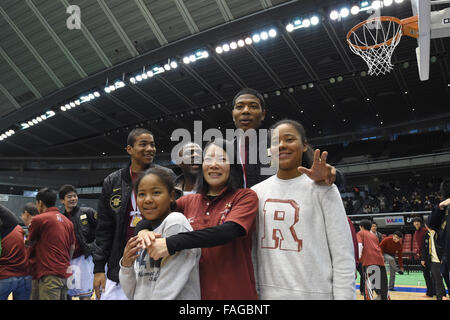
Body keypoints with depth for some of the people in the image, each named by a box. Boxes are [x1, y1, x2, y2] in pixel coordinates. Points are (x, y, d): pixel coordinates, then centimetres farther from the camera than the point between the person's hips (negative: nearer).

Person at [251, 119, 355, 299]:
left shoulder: (321, 188, -5)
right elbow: (251, 251, 9)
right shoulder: (257, 191, 4)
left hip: (314, 293, -3)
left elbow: (343, 255, -6)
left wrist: (344, 296, -10)